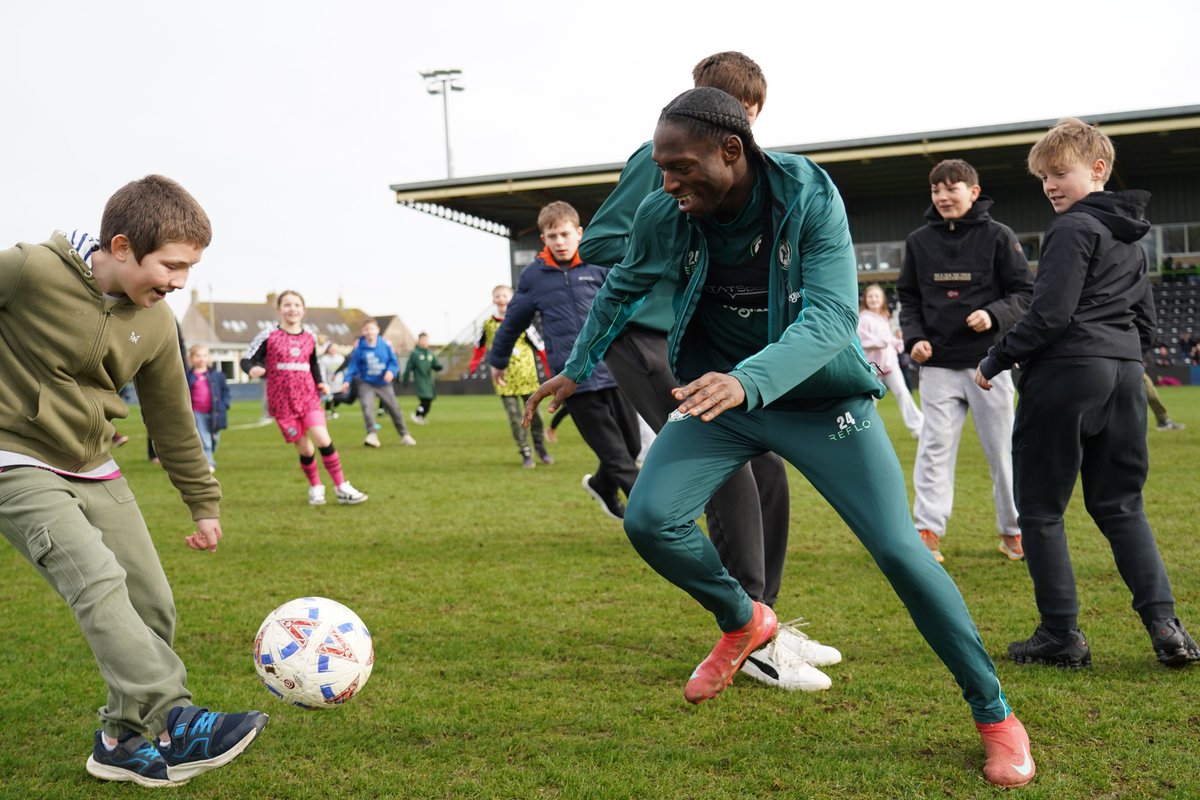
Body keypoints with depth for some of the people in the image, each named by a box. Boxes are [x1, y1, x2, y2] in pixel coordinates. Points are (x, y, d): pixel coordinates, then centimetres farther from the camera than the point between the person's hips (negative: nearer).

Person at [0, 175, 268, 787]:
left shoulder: (155, 322, -1)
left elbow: (172, 421, 10)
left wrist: (204, 504, 14)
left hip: (93, 471, 6)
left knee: (152, 603, 1)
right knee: (98, 579, -25)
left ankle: (123, 741, 14)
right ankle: (174, 722, -25)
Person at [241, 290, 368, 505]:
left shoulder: (309, 338, 7)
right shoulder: (269, 336, -4)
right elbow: (247, 359, -3)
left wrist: (321, 382, 7)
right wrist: (252, 369, -26)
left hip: (309, 397, 2)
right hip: (283, 402, -2)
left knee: (323, 440, -13)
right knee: (305, 449, 0)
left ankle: (342, 488, -3)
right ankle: (315, 488, 25)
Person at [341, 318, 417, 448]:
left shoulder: (385, 345, -9)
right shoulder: (359, 348, -10)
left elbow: (394, 362, -3)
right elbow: (353, 365, -5)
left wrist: (391, 371, -23)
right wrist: (347, 380, -16)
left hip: (384, 384, 1)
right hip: (366, 384, -1)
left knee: (394, 409, 8)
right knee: (367, 407, -23)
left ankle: (404, 435, 24)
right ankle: (372, 435, -20)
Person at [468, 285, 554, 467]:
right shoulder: (487, 325, 1)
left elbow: (540, 348, -3)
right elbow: (480, 347, 18)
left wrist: (551, 372, -4)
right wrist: (472, 367, 22)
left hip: (527, 377, -1)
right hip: (504, 380, 1)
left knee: (533, 413, 7)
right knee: (515, 417, -2)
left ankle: (540, 448, 23)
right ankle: (525, 453, 5)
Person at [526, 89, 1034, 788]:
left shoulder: (809, 197, -22)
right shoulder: (664, 215, -12)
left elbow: (833, 316, -31)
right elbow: (622, 289, 9)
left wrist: (749, 381, -48)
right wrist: (577, 368, 16)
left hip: (822, 396, -3)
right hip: (721, 392, 3)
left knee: (901, 550, -10)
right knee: (649, 521, -16)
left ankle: (995, 715, 12)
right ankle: (743, 622, 16)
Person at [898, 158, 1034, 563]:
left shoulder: (998, 235, -2)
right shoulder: (919, 241, 6)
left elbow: (1026, 292, -2)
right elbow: (909, 298, 12)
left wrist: (995, 315, -20)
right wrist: (914, 337, -4)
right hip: (938, 365, 2)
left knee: (1002, 449, 7)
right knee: (935, 448, -1)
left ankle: (1013, 530, 21)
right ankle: (928, 530, 3)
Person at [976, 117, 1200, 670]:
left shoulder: (1073, 229, -9)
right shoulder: (1130, 239, 19)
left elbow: (1049, 314, -17)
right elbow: (1145, 318, 21)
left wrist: (996, 360, -8)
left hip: (1065, 375, -9)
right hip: (1124, 375, 9)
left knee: (1040, 508, 1)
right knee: (1120, 505, 14)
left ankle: (1061, 635, 4)